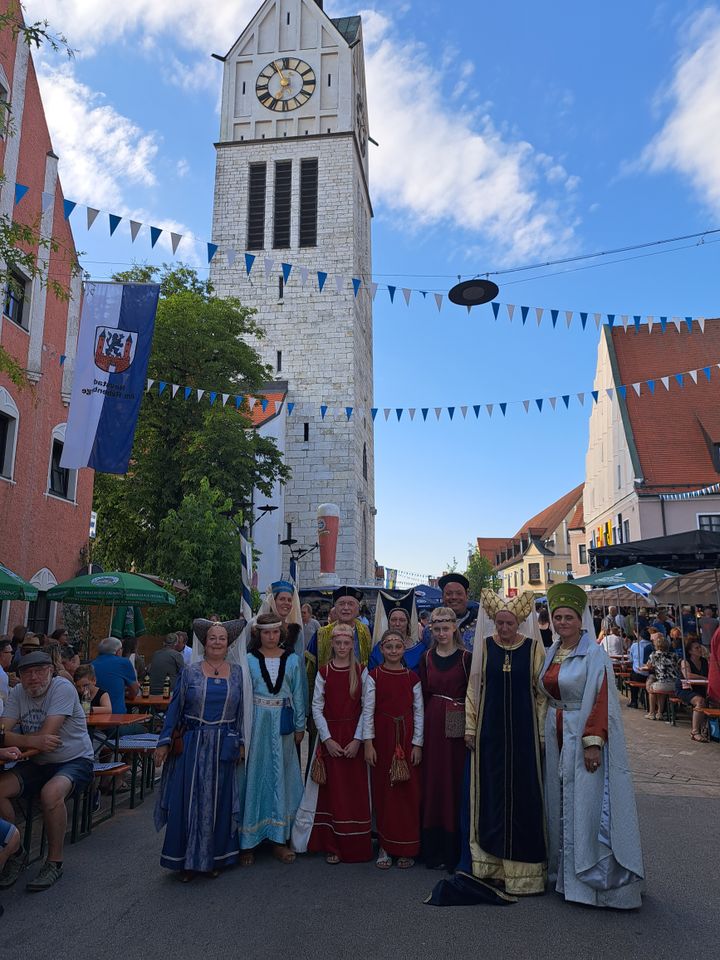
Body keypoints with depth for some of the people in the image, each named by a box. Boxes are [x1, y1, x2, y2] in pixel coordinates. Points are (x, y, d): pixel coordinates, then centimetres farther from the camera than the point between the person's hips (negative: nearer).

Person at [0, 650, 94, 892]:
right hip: (37, 763, 6)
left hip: (74, 761, -6)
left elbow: (47, 735, -23)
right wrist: (31, 740, -28)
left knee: (51, 792, -33)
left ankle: (55, 862, -11)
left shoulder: (63, 688, -17)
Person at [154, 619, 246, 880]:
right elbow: (175, 709, 1)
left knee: (219, 801, 10)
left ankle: (216, 857, 25)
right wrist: (164, 743, -3)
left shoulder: (237, 672, 4)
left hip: (224, 747, 1)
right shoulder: (190, 672, 0)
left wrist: (241, 743, 3)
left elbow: (241, 710, 7)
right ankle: (188, 860, 19)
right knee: (188, 800, 4)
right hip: (192, 746, -1)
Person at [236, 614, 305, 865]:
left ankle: (279, 839, 21)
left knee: (281, 778, 8)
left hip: (283, 724, 2)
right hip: (256, 724, -2)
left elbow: (298, 695, 7)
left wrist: (300, 726, 6)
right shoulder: (249, 660, -1)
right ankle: (248, 842, 15)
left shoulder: (292, 660, 4)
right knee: (254, 777, 3)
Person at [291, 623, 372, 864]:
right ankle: (332, 846, 14)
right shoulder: (323, 672, 1)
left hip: (353, 739, 0)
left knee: (355, 791, 3)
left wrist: (357, 739, -9)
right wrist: (328, 739, -7)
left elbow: (366, 708, -2)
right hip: (330, 738, 0)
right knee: (331, 791, 3)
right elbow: (317, 708, 0)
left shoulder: (361, 672, 0)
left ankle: (355, 846, 15)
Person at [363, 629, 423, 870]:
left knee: (408, 792, 3)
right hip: (382, 737, -1)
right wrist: (368, 743, -7)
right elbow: (368, 710, -3)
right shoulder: (374, 676, -2)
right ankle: (385, 846, 18)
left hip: (407, 738, 1)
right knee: (383, 790, 5)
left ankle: (407, 848, 16)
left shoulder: (412, 678, 2)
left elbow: (418, 711, 3)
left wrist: (417, 743, -1)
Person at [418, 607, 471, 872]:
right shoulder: (426, 658, 7)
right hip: (432, 724, 3)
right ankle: (433, 849, 19)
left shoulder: (466, 657, -3)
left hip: (458, 727, -3)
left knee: (455, 783, 2)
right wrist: (421, 728, 1)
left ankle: (454, 850, 15)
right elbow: (423, 695, 8)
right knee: (433, 783, 8)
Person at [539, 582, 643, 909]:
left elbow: (602, 701, -16)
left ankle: (595, 878, 11)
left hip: (584, 735, -7)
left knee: (587, 804, -1)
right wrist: (546, 734, 11)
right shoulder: (551, 653, 9)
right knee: (560, 804, 13)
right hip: (556, 735, 7)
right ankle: (565, 872, 26)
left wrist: (592, 742, -21)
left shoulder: (594, 654, -11)